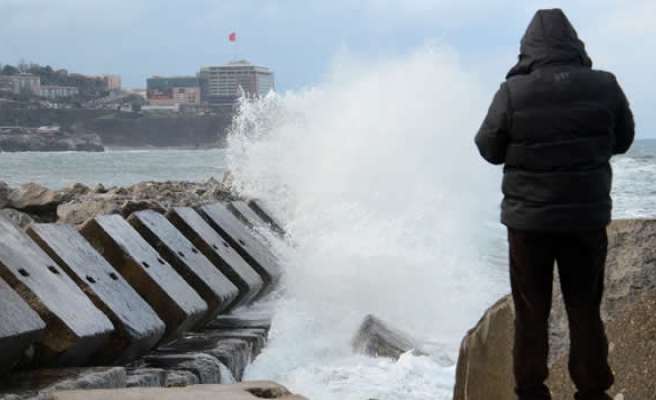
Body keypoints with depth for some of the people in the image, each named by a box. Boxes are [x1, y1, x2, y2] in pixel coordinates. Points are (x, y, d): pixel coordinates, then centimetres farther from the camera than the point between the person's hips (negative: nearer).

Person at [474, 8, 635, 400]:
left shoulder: (513, 93, -15)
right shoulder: (604, 86, -8)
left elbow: (489, 149, -3)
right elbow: (623, 141, 6)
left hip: (529, 220, -2)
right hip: (588, 217, 2)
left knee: (531, 312, 10)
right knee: (586, 309, 14)